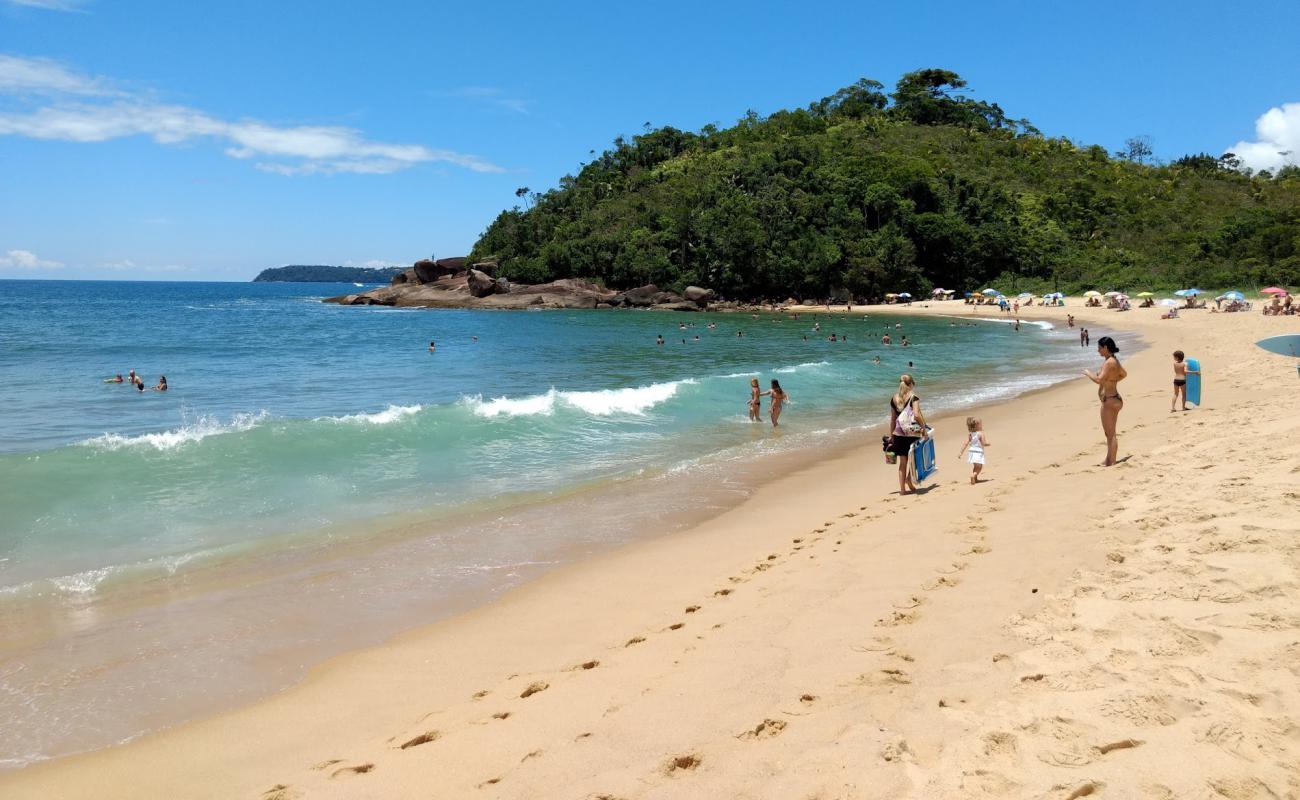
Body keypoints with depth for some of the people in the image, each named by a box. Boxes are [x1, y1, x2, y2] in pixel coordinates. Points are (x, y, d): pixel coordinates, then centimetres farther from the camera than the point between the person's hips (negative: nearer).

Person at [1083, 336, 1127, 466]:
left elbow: (1099, 380, -27)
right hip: (1113, 399, 10)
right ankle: (1109, 461, 25)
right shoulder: (1114, 360, 11)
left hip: (1110, 401, -10)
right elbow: (1124, 374, 29)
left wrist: (1088, 373, -11)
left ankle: (1111, 463, -1)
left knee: (1111, 434, -5)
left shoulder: (1109, 363, -19)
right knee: (1110, 433, 17)